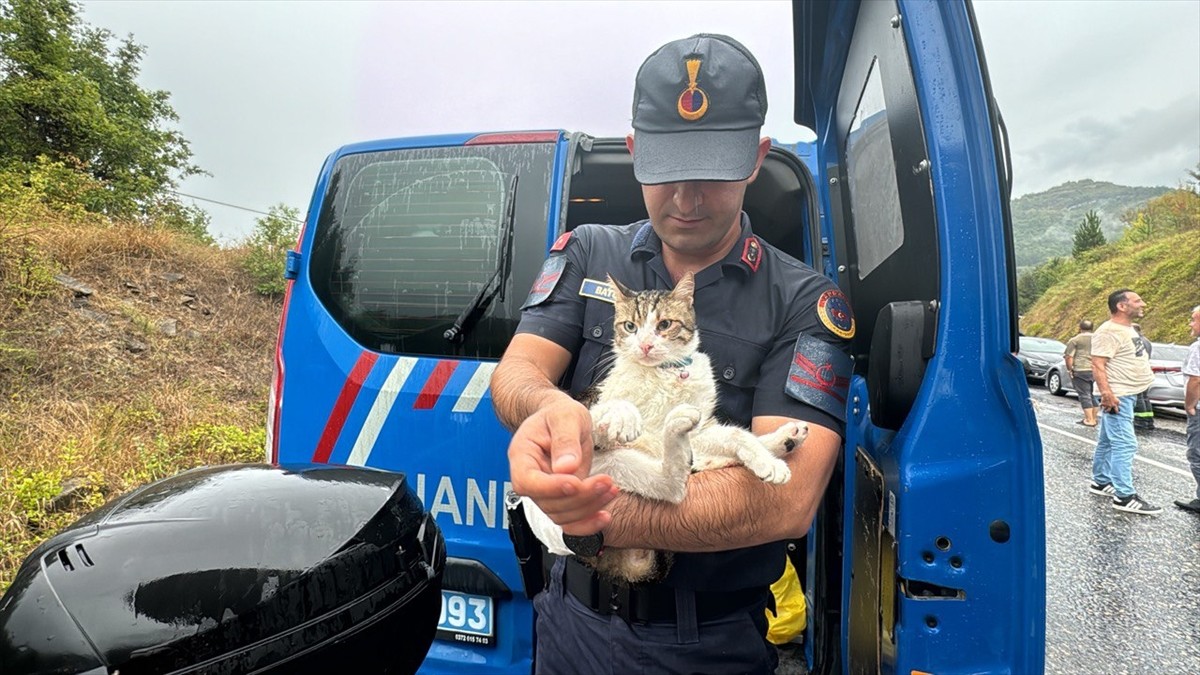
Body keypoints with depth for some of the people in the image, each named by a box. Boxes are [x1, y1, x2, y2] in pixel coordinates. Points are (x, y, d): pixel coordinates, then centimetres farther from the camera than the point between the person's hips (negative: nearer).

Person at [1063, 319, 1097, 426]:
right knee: (1094, 395, 16)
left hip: (1081, 371, -6)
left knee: (1085, 395, -3)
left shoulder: (1075, 340, -4)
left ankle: (1089, 420, -5)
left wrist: (1069, 369, 0)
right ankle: (1093, 418, 20)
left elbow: (1068, 357, -10)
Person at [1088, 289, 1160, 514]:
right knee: (1124, 445, -10)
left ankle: (1100, 482, 25)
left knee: (1107, 442, 16)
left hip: (1127, 395, 10)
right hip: (1117, 396, -10)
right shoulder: (1109, 332, -18)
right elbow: (1098, 364, -24)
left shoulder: (1128, 328, 14)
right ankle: (1124, 497, -8)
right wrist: (1106, 392, -31)